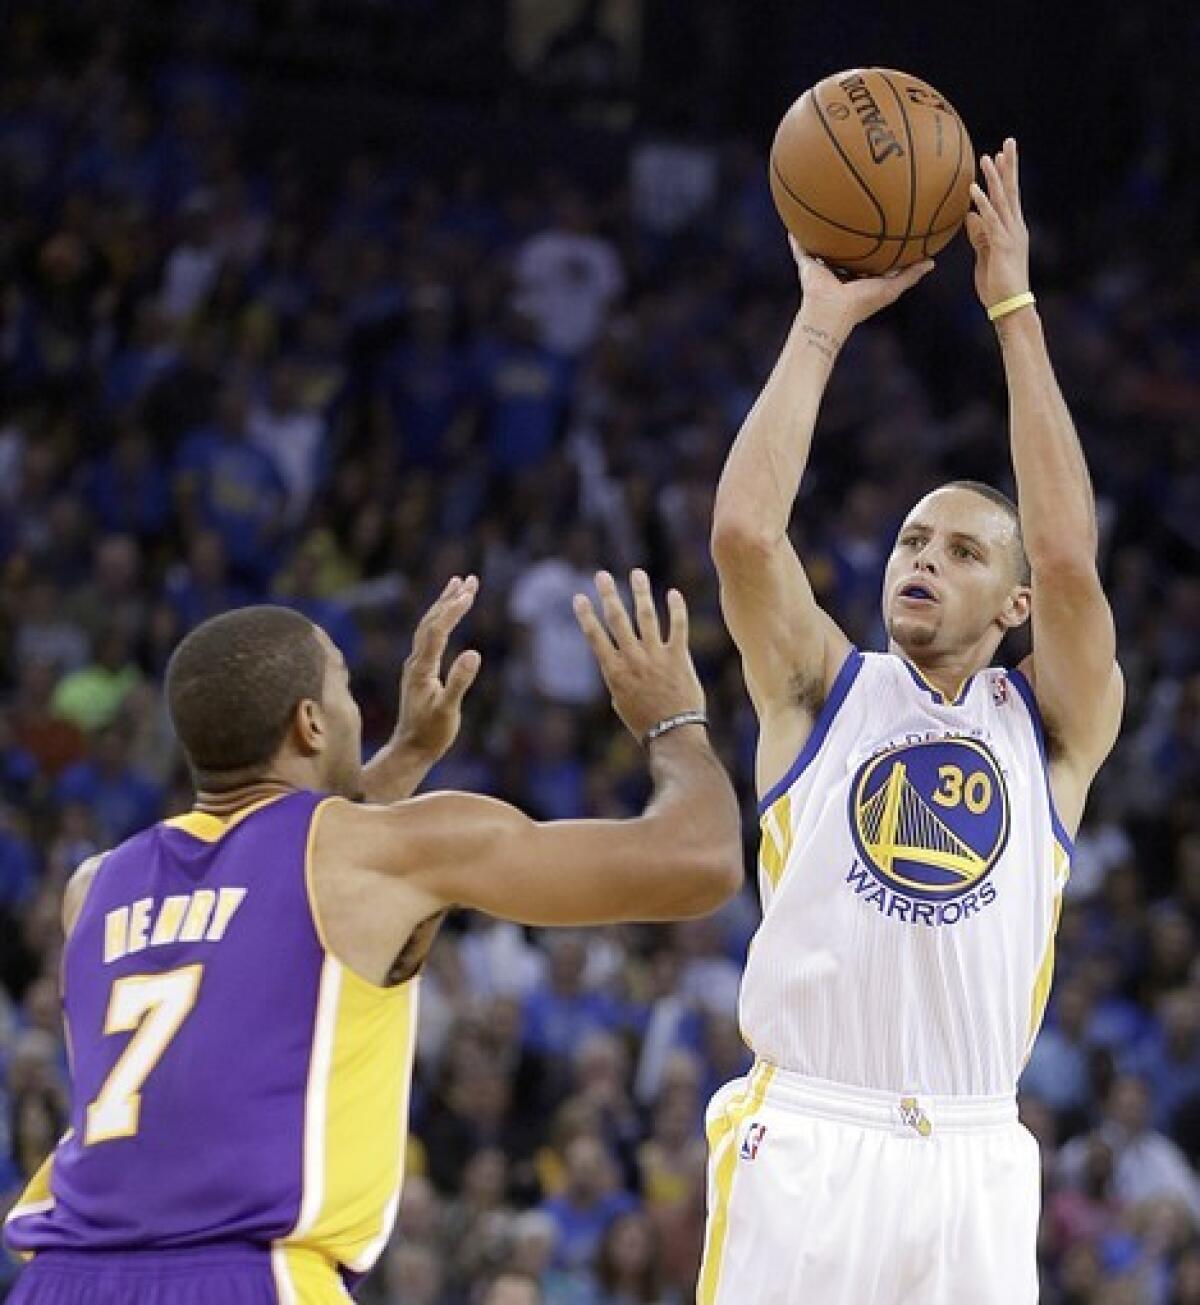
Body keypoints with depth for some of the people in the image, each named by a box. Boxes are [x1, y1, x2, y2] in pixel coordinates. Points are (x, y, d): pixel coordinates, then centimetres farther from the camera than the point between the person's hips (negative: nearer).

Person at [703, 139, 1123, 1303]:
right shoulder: (822, 691, 10)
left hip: (972, 1161, 1)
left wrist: (1015, 309, -6)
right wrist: (822, 324, -3)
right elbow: (744, 531, -7)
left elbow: (1068, 558, -7)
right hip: (806, 1141, -1)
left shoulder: (1051, 726, 10)